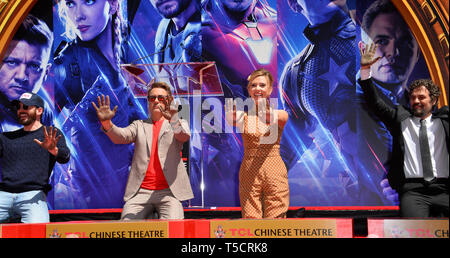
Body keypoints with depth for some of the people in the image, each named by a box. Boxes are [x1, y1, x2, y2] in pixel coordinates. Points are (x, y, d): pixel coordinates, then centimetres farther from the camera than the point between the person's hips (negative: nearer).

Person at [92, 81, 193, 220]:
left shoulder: (179, 124, 14)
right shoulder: (139, 125, 20)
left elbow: (184, 136, -10)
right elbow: (121, 136, 0)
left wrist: (173, 119, -33)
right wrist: (107, 123, -23)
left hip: (169, 191, -2)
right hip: (140, 192, 2)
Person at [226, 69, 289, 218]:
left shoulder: (280, 114, 5)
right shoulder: (244, 115, 6)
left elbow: (272, 119, -20)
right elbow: (232, 120, -17)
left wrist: (266, 113, -44)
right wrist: (232, 115, -42)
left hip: (274, 171, -1)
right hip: (249, 171, 1)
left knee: (275, 220, -1)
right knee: (250, 219, -1)